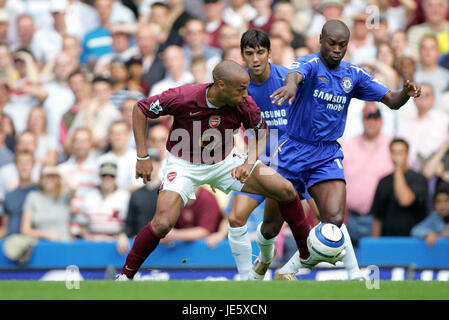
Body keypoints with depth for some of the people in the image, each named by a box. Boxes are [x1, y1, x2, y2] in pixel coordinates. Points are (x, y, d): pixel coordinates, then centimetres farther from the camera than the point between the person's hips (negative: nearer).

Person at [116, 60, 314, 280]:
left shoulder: (244, 104, -19)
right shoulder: (183, 97, -29)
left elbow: (261, 131, 3)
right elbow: (141, 109, -14)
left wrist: (249, 163, -15)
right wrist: (142, 157, -15)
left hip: (225, 162, 3)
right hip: (184, 165, -3)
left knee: (285, 190, -8)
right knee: (163, 223, -25)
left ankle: (308, 254, 11)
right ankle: (125, 275, -3)